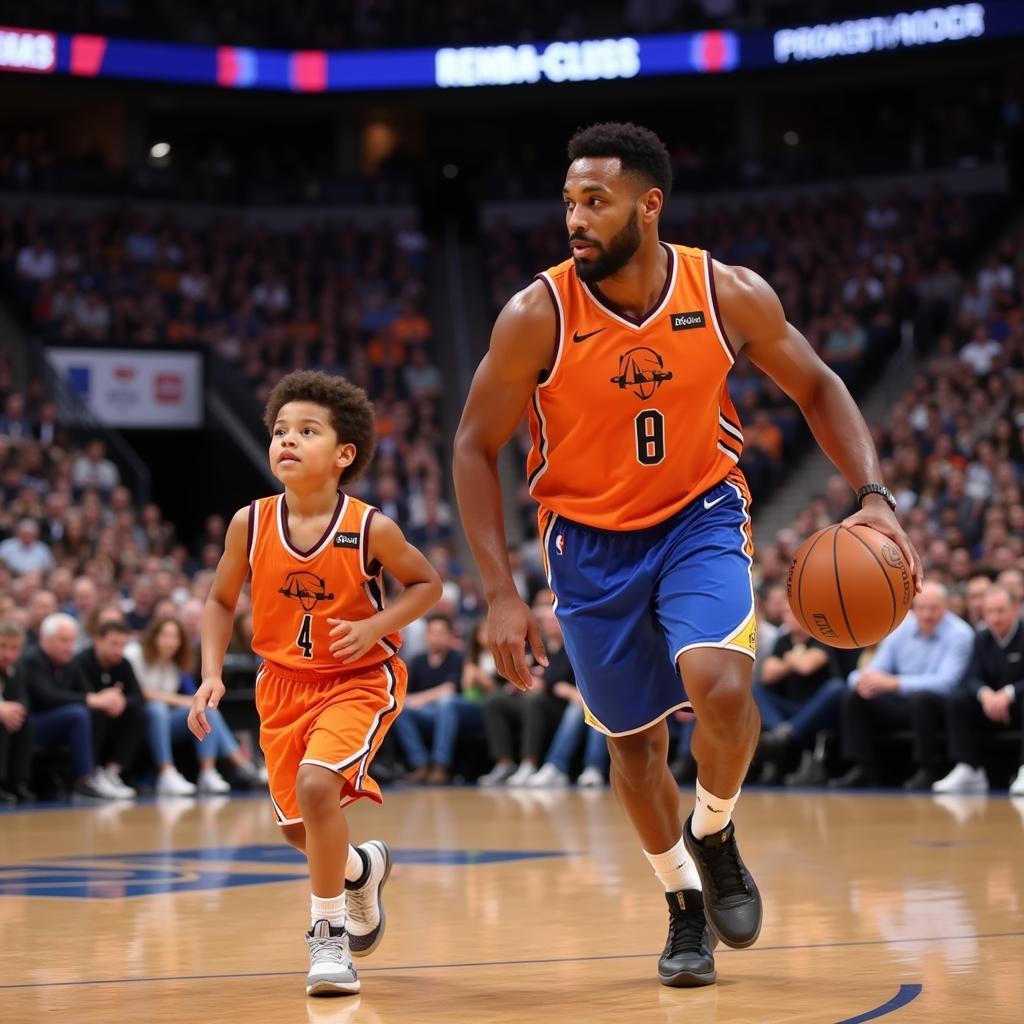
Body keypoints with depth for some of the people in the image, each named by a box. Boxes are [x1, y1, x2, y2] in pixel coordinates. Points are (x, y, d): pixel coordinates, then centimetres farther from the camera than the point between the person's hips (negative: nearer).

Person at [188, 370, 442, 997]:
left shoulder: (371, 529, -20)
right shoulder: (250, 525, -12)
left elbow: (427, 585, -4)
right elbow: (221, 602, 4)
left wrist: (375, 626, -20)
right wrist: (212, 675, -8)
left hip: (360, 679, -4)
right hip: (284, 683, 4)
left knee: (316, 782, -28)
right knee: (297, 825, 11)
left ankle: (328, 933, -11)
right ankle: (362, 869, 48)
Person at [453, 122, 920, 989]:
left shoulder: (732, 296, -16)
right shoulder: (537, 317, -19)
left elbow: (816, 388, 1)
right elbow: (476, 447, -9)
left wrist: (872, 495, -14)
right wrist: (503, 593, -14)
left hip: (701, 516, 0)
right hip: (592, 536, 1)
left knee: (719, 685, -25)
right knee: (636, 737, 9)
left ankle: (715, 838, 6)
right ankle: (684, 902, 33)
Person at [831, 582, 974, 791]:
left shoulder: (959, 634, -13)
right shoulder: (901, 628, 4)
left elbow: (944, 682, -25)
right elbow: (876, 668, 4)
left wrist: (892, 683, -32)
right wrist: (863, 680, -23)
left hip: (939, 705, -5)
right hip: (901, 703, 5)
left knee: (921, 698, -37)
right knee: (853, 698, -12)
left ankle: (927, 771, -23)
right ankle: (863, 770, -10)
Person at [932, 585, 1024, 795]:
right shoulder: (982, 639, 6)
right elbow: (972, 678, -2)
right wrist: (985, 694, -26)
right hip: (992, 706, 5)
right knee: (956, 700, -18)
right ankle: (968, 771, -23)